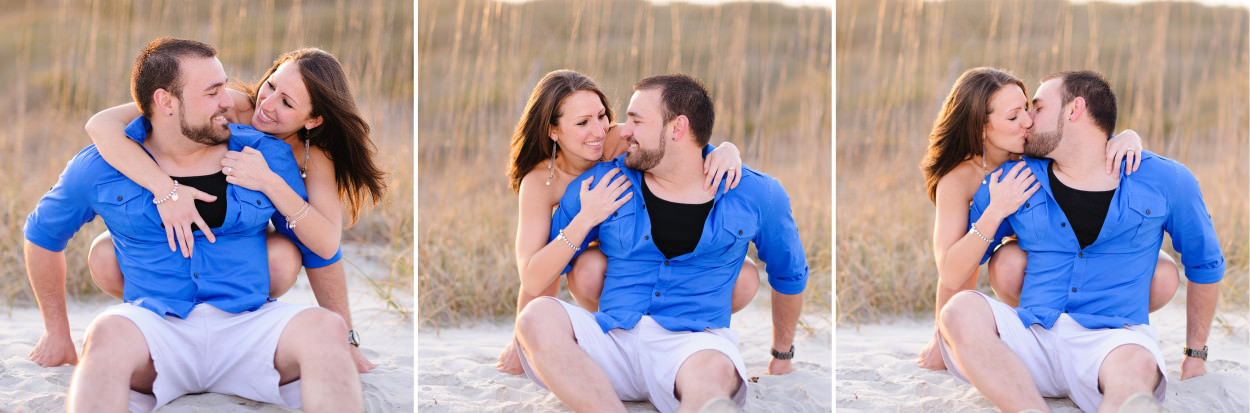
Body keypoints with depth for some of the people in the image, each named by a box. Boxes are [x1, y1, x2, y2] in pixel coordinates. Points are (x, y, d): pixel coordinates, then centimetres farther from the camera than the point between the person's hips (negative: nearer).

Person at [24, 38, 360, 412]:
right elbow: (43, 234, 22)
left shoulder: (267, 156, 7)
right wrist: (58, 333, 23)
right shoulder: (99, 169, 6)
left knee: (325, 328, -32)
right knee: (108, 334, -38)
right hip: (154, 325, -1)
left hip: (248, 325, 1)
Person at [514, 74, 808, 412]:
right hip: (611, 337, 2)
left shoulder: (755, 196, 7)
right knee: (537, 317, -31)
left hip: (693, 344, -2)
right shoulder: (601, 185, 8)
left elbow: (789, 275, 24)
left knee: (714, 374, -40)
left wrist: (782, 356, 33)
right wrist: (584, 221, -3)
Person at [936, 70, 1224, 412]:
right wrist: (994, 214, 1)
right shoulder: (1012, 181, 13)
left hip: (1113, 340, -2)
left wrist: (1196, 354, 23)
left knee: (1137, 368, -41)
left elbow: (1205, 264, 22)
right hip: (1033, 336, 2)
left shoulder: (1165, 181, 9)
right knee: (962, 310, -33)